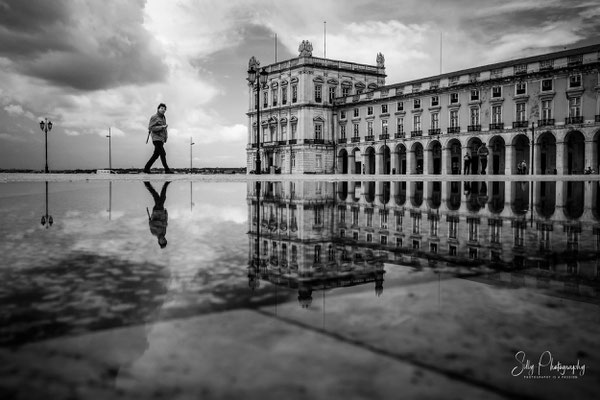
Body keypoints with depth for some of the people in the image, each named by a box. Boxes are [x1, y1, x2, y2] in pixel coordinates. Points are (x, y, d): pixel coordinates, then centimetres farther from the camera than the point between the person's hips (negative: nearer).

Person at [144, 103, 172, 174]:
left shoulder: (163, 118, 17)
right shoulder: (154, 117, -6)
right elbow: (150, 128, -14)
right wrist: (162, 127, -20)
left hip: (161, 139, 8)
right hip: (156, 138, -8)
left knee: (156, 155, 7)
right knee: (163, 154, -13)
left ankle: (146, 168, 12)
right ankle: (167, 169, -13)